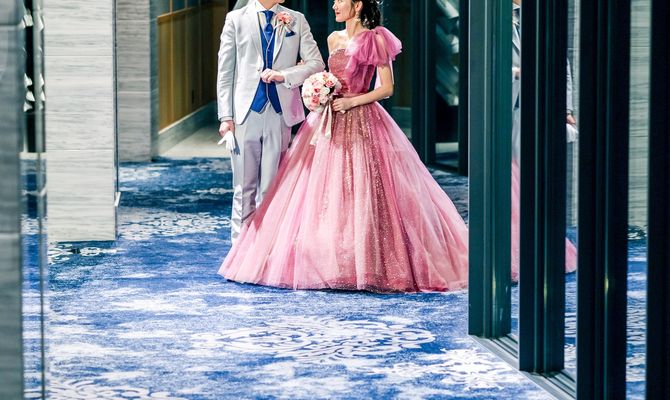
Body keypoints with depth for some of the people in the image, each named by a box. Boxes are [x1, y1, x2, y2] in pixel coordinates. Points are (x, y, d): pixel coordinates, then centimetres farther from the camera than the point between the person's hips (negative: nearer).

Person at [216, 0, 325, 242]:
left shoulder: (296, 21, 10)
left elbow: (317, 64, 6)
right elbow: (225, 72, 4)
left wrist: (283, 75, -11)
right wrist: (226, 116, -4)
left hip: (280, 113, 1)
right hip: (246, 113, -1)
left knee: (270, 188, 4)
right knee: (244, 188, 1)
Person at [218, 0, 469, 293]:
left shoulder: (374, 40, -6)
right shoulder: (334, 39, 14)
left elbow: (387, 87, -8)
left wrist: (351, 101, -15)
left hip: (361, 123, -7)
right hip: (329, 122, 7)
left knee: (361, 194, -10)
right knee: (322, 195, 2)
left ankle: (369, 265, -4)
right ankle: (331, 264, 7)